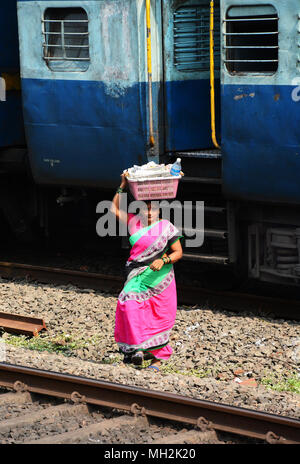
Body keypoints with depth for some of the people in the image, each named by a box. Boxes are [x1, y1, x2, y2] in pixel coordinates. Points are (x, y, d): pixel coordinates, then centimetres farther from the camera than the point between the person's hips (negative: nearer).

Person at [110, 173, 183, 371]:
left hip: (159, 278, -3)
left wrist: (163, 261, -19)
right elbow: (115, 209, 17)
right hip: (138, 277, 3)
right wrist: (123, 186, 11)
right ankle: (136, 348, -17)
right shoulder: (135, 223, 8)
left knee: (159, 319, -1)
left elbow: (178, 252, -1)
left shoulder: (166, 227, -1)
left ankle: (158, 358, 8)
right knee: (129, 306, -19)